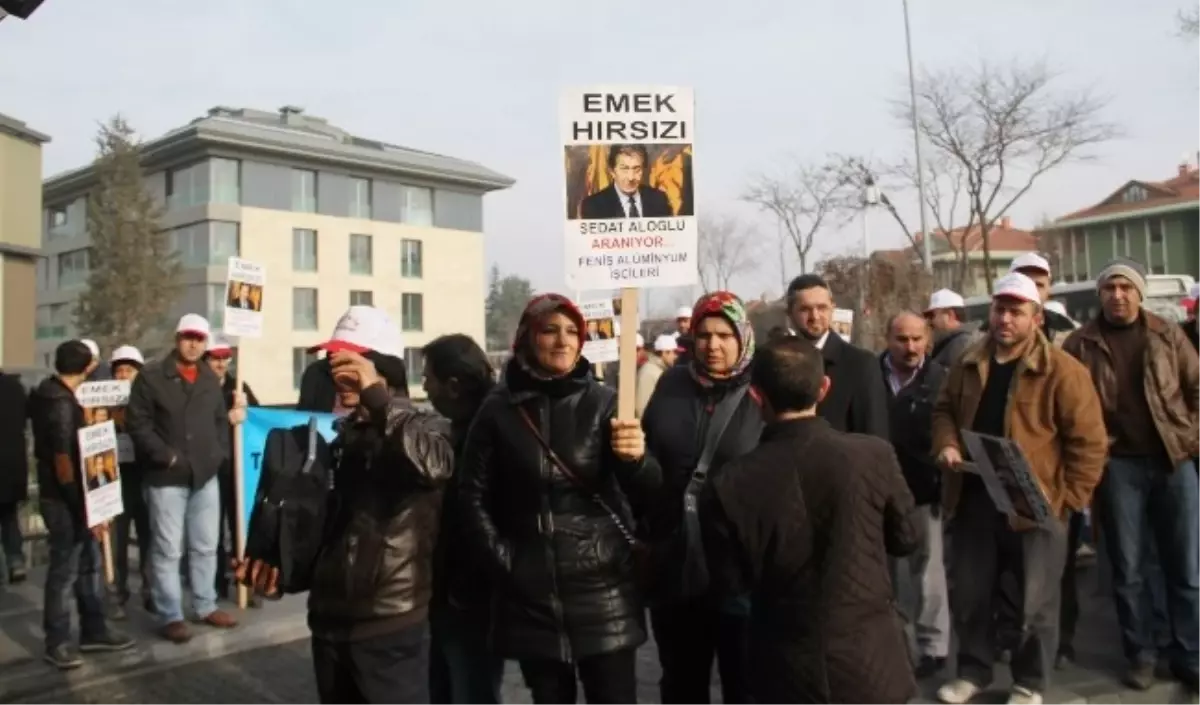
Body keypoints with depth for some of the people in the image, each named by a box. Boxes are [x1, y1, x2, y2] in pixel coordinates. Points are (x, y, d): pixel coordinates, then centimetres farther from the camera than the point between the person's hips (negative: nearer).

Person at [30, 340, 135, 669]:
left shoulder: (53, 394, 10)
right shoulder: (60, 404, -19)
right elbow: (63, 462, -22)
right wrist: (85, 508, -20)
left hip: (73, 498, 9)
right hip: (65, 501, -9)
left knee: (88, 565, 16)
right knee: (65, 570, 1)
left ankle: (94, 630, 26)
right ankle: (57, 642, 13)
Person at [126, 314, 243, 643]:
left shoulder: (210, 379, 13)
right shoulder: (151, 377, -5)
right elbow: (137, 422, -9)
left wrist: (220, 453, 6)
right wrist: (166, 456, -14)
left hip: (206, 475, 5)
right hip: (166, 477, -5)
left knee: (206, 546, 11)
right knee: (168, 549, 1)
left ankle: (205, 606, 23)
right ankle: (171, 616, 10)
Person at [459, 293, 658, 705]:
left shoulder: (602, 402, -1)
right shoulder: (498, 410, 1)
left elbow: (645, 493, -9)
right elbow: (472, 493, 5)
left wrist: (636, 458, -30)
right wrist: (501, 559, -2)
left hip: (602, 587, -1)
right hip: (531, 592, 1)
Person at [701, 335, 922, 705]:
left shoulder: (730, 485, -19)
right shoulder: (875, 455, -17)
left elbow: (731, 582, -6)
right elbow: (906, 537, 0)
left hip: (787, 675, 0)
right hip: (870, 666, 1)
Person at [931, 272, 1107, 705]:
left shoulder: (1062, 370, -10)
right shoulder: (968, 364, 6)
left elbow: (1089, 442, -9)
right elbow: (944, 409, 18)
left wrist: (1066, 500, -13)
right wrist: (946, 443, -2)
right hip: (973, 501, 4)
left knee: (1035, 603, 9)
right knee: (968, 594, 13)